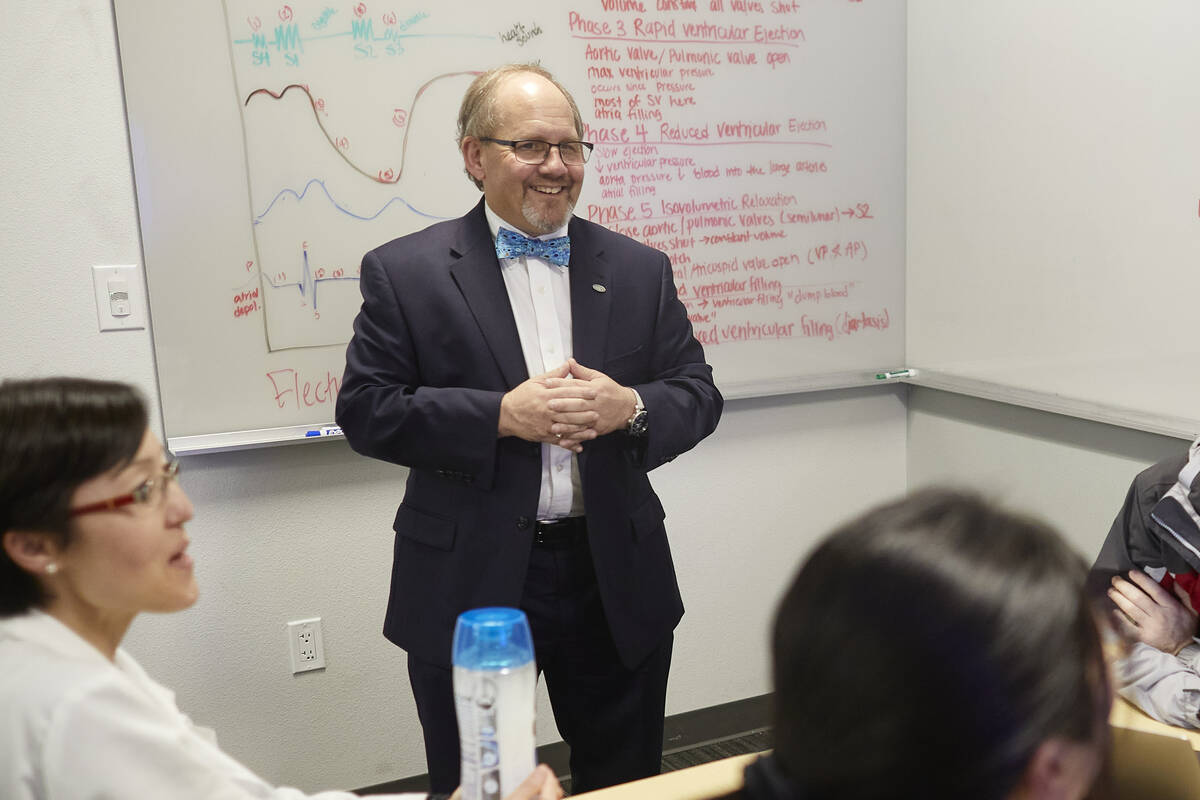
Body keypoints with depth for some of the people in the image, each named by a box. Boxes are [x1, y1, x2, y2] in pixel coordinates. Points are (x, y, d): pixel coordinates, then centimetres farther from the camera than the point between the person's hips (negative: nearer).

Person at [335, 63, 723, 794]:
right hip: (470, 589, -2)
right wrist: (502, 416, -20)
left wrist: (629, 406, -17)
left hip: (616, 585, 3)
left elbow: (698, 396, 5)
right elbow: (366, 410, -8)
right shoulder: (404, 272, -3)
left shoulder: (640, 270, 5)